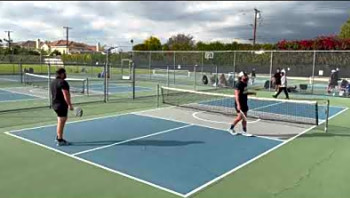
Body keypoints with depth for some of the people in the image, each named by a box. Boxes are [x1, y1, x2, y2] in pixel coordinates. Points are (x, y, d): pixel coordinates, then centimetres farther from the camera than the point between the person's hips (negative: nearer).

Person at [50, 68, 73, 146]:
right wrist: (70, 105, -18)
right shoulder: (62, 82, -17)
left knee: (61, 122, 19)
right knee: (61, 122, -3)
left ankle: (58, 137, 28)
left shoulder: (53, 82, 13)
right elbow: (66, 95, -22)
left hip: (55, 104, 10)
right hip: (62, 105, -10)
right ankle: (60, 141, 4)